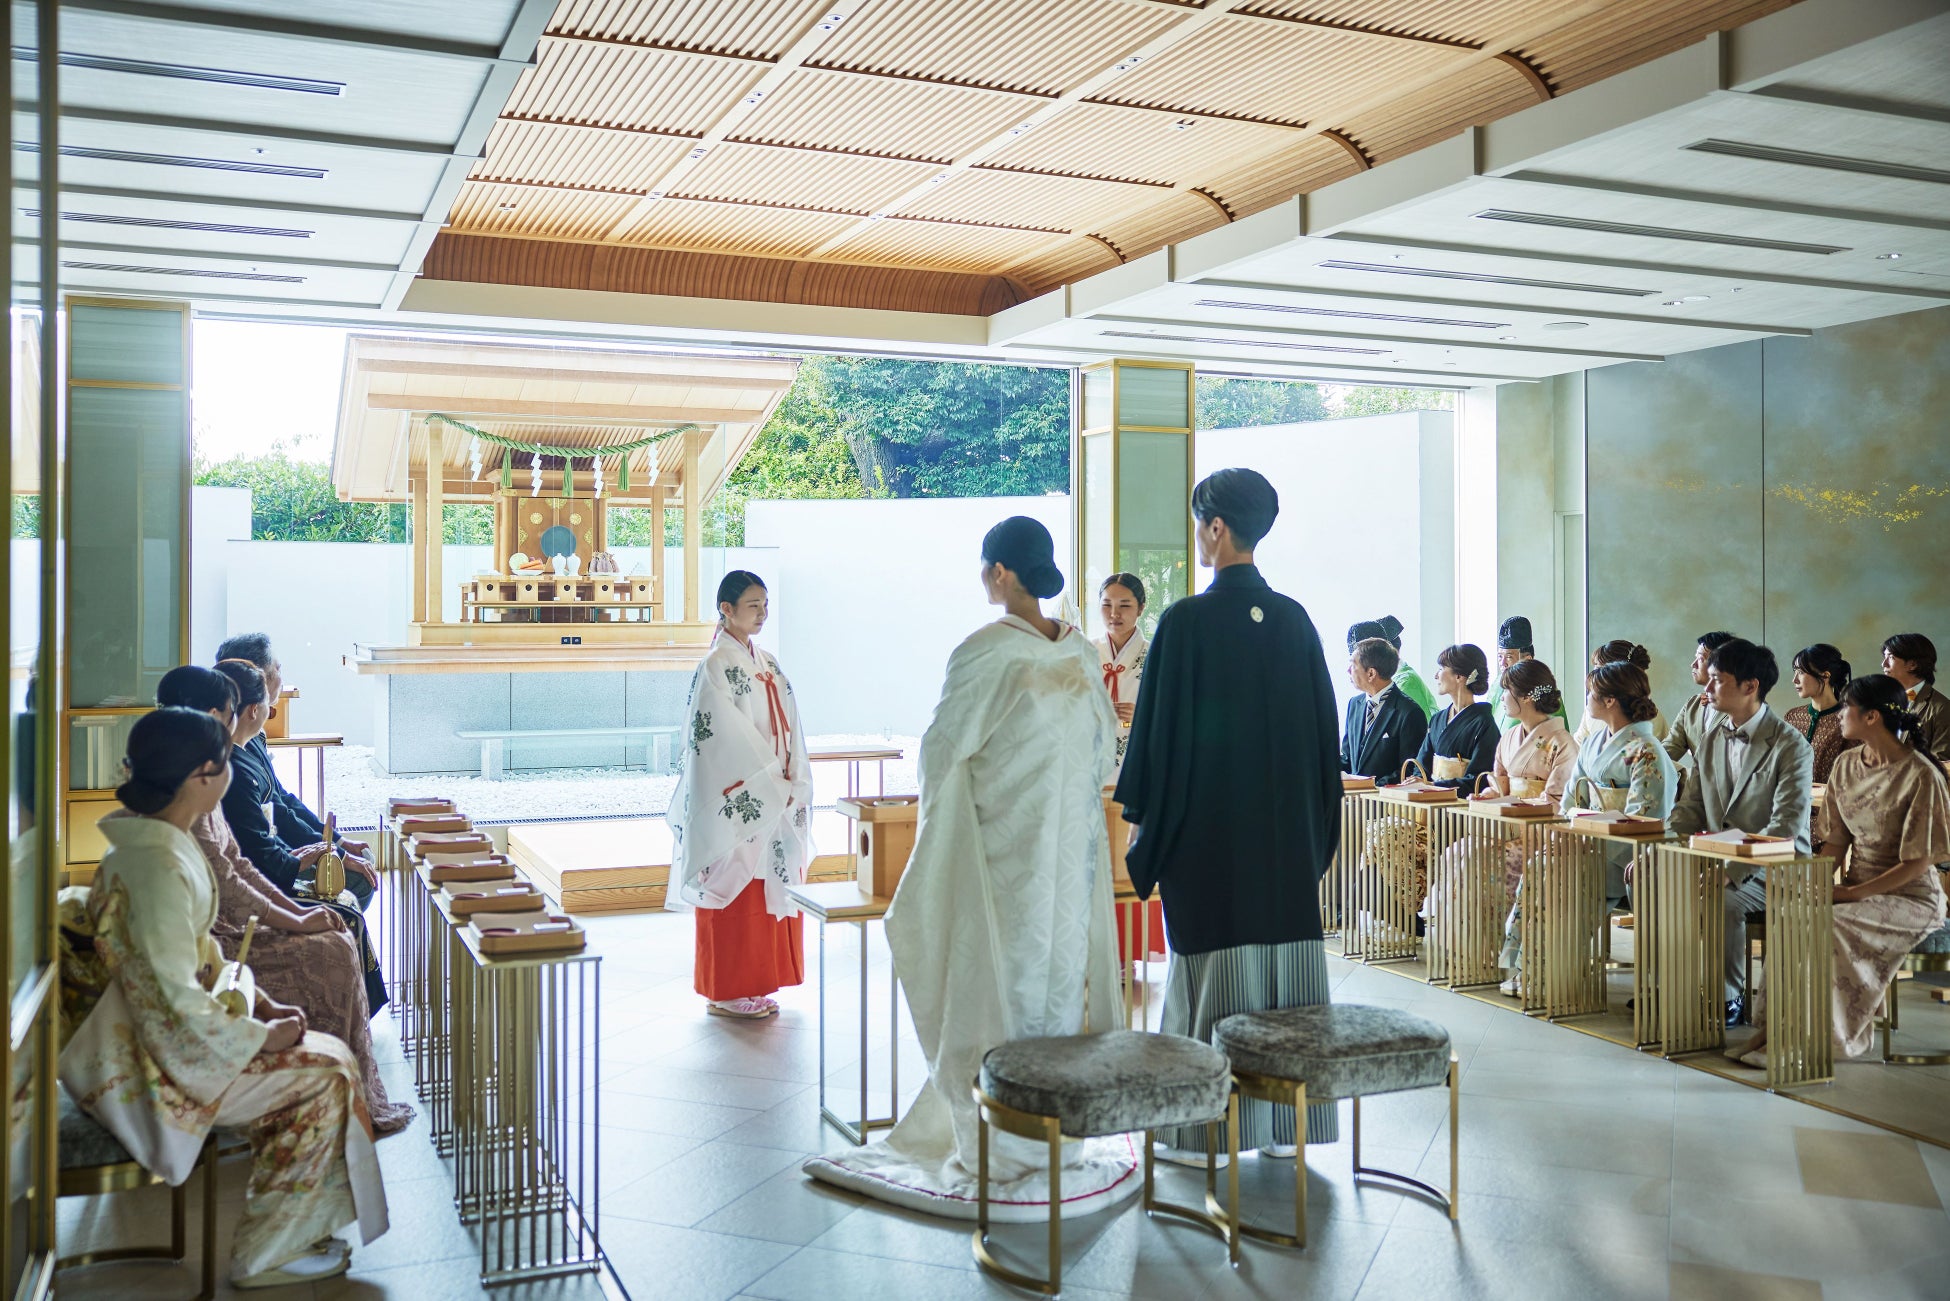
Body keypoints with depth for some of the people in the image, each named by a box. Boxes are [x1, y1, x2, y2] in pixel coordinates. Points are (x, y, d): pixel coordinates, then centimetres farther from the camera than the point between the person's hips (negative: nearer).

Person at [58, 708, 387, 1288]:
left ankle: (296, 1228, 16)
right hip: (146, 1065, -10)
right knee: (323, 1078, -9)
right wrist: (261, 1037, -14)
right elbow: (177, 1003, -27)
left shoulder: (159, 841, 4)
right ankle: (266, 1256, 4)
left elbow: (198, 950, 16)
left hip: (160, 1029, 10)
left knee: (330, 1054, 6)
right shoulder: (158, 866, -28)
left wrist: (259, 1001, 6)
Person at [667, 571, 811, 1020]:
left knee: (769, 891, 11)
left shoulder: (767, 663, 13)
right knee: (737, 893, -1)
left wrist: (794, 784, 2)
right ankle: (727, 993, 9)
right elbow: (728, 737, -16)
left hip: (775, 802, 8)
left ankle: (754, 986, 21)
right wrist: (772, 786, -14)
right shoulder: (716, 666, -12)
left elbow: (788, 728, 12)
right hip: (737, 803, -8)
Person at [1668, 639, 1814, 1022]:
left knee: (1721, 899, -34)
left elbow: (1785, 829, -22)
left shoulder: (1790, 747, -13)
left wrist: (1731, 871, -32)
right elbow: (1690, 809, 13)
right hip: (1715, 859, 7)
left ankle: (1728, 999, -12)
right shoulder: (1711, 741, 10)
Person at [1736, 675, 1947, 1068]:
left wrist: (1851, 893, -19)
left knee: (1830, 925, -30)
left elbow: (1918, 861, -15)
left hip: (1910, 896, -6)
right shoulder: (1846, 764, 6)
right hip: (1856, 887, 6)